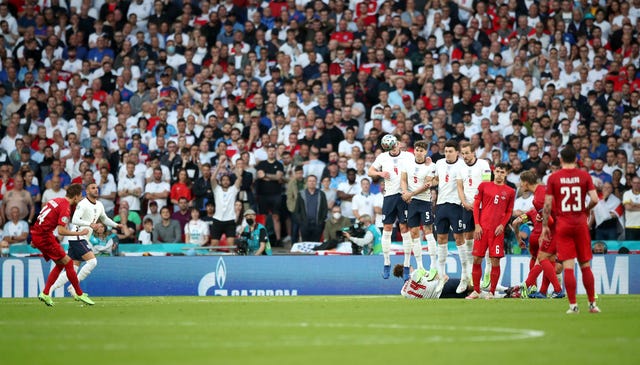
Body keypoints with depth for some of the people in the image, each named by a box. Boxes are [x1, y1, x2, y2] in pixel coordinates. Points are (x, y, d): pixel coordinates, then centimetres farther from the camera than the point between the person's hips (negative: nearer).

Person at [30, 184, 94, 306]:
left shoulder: (56, 200, 12)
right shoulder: (65, 207, -16)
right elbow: (61, 231, -22)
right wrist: (79, 233, -15)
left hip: (36, 234, 9)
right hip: (44, 237, -9)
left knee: (61, 263, 15)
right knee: (68, 262, -2)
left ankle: (45, 294, 12)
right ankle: (79, 294, 6)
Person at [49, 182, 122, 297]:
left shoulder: (99, 205, 14)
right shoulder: (83, 204, -13)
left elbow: (104, 219, 31)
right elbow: (75, 220, -24)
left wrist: (116, 225, 17)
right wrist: (90, 224, -35)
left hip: (84, 239, 9)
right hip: (78, 238, -9)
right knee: (92, 261, -20)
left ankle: (49, 290, 2)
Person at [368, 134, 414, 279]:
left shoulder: (409, 157, 2)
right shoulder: (382, 157, 9)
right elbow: (370, 172, 17)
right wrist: (380, 173, -3)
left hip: (404, 195, -2)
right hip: (389, 196, 2)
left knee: (405, 228, -5)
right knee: (387, 228, 3)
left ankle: (407, 266, -1)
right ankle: (387, 264, 13)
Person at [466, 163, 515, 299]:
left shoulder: (510, 192, 9)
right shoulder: (484, 186, 9)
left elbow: (509, 212, 12)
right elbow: (476, 206, 8)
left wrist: (502, 225, -5)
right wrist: (477, 225, -1)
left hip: (497, 230, -1)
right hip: (482, 228, 1)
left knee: (495, 261, -4)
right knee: (476, 259, 0)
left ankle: (491, 292, 5)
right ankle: (476, 291, 11)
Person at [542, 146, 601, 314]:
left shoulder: (553, 178, -2)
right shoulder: (584, 176, 0)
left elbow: (547, 204, -3)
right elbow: (594, 199, -8)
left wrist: (544, 226, 4)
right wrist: (586, 210, 12)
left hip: (562, 225, -1)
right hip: (580, 224, 1)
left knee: (568, 266, -3)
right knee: (585, 265, 10)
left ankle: (573, 305, -6)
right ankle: (592, 304, 12)